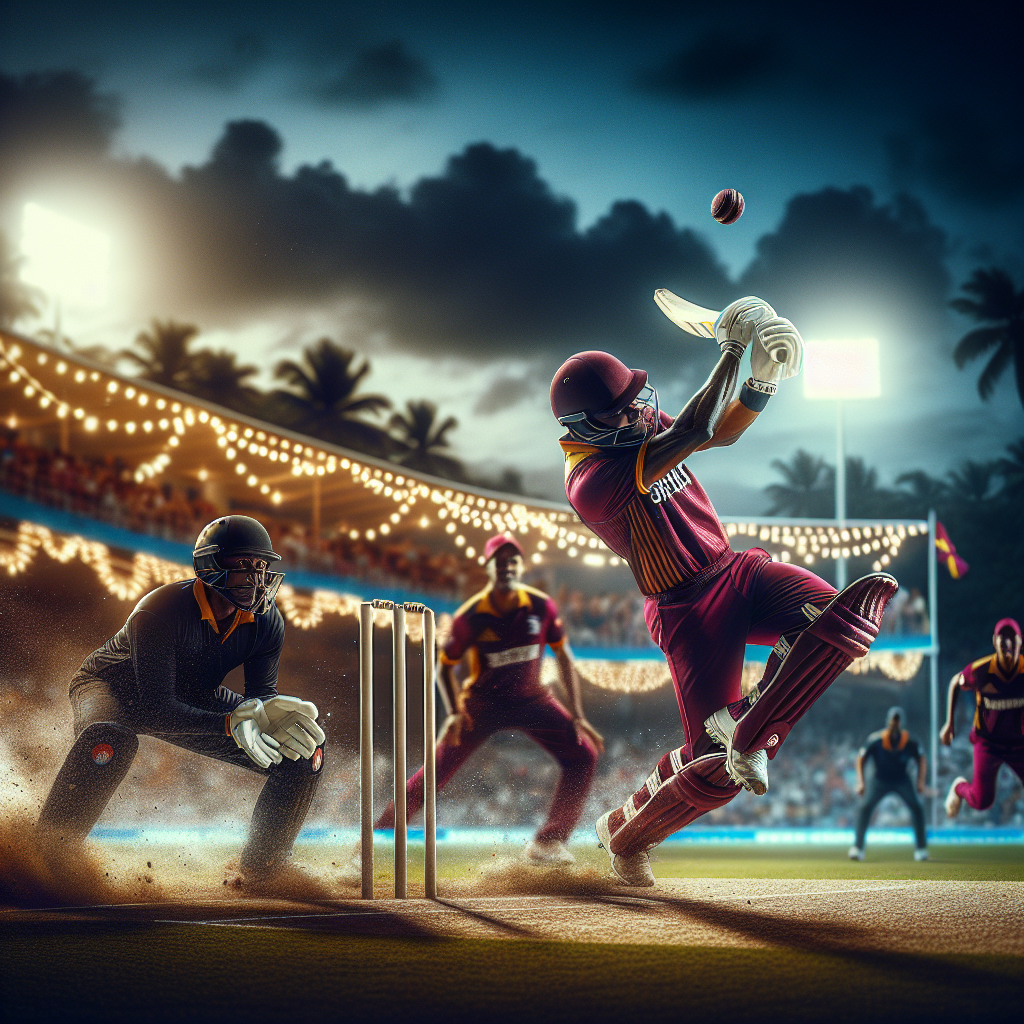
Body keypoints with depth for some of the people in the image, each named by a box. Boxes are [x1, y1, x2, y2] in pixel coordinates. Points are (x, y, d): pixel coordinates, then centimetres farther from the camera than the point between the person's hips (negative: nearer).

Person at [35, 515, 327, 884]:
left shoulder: (266, 623, -18)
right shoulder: (159, 611, -35)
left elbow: (261, 694, -13)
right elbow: (158, 710, -39)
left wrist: (273, 714, -38)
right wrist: (230, 723, -53)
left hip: (195, 699, 6)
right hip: (112, 688, -6)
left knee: (305, 750, -8)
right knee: (109, 740, -44)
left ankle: (259, 869, 7)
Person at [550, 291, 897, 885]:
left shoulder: (640, 431, 6)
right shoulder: (592, 480, -22)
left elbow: (725, 428, 8)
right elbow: (694, 433, -29)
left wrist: (765, 377, -11)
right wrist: (734, 349, -24)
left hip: (737, 571, 8)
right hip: (687, 613, -8)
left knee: (842, 614, -23)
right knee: (715, 765, -13)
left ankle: (750, 733, -18)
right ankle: (627, 834, 17)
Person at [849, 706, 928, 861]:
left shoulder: (909, 742, -18)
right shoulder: (875, 740, -21)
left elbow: (921, 759, -2)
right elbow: (861, 759, -10)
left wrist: (921, 782, -12)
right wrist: (860, 782, -18)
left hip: (901, 781, 1)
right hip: (880, 781, -1)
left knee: (916, 807, -14)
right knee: (865, 807, -18)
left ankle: (921, 848, 0)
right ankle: (858, 847, -11)